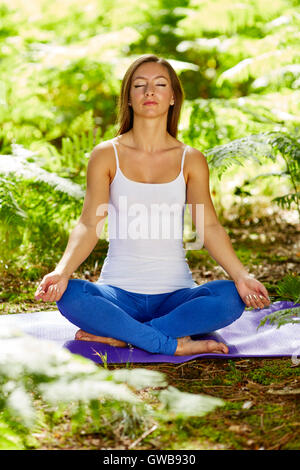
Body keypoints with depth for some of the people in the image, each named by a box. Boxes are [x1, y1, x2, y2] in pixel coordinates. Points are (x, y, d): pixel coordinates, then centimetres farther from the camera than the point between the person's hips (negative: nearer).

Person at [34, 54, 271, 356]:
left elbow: (209, 226, -4)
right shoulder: (106, 155, 1)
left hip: (175, 294, 1)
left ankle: (119, 335, -23)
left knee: (230, 298, -29)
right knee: (70, 297, -32)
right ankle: (176, 344, -28)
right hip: (119, 293, -1)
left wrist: (241, 275, -21)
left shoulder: (191, 160, 5)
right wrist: (61, 271, -25)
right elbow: (89, 224, -7)